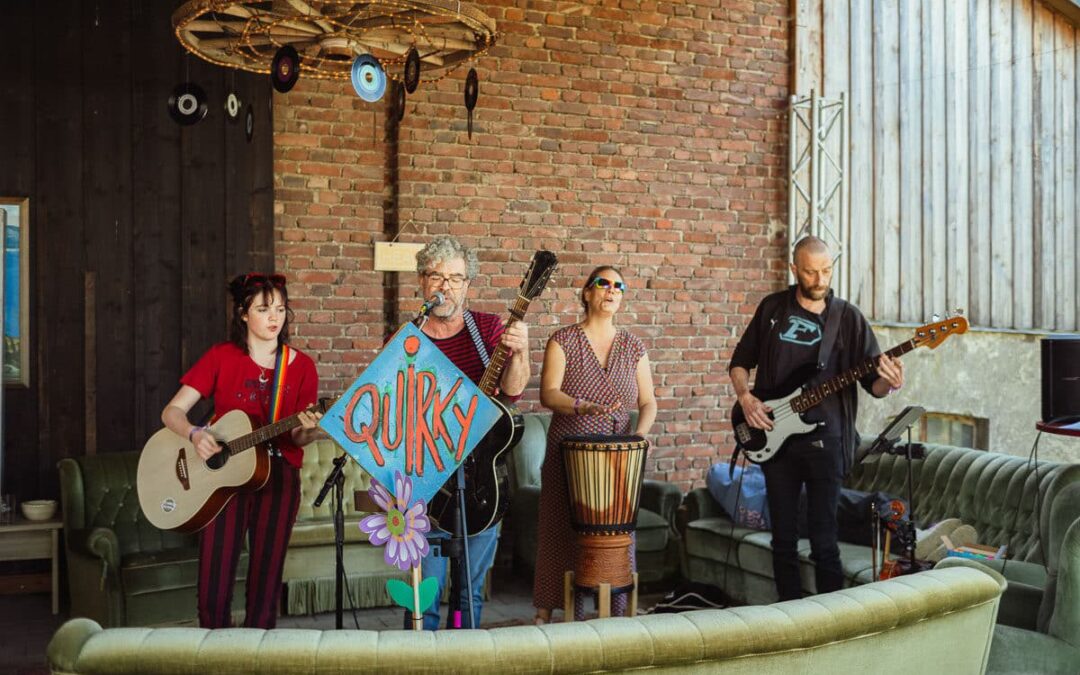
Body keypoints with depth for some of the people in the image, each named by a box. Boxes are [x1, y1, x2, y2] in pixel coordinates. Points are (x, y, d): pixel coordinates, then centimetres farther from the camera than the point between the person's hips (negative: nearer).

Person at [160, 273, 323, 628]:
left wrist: (307, 430, -21)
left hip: (278, 476, 1)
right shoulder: (221, 357, 2)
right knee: (213, 588, -5)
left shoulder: (301, 365, 4)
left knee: (266, 584, 4)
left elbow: (297, 439, 3)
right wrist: (195, 435, -21)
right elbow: (172, 411, -1)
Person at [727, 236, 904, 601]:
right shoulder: (772, 308, 6)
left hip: (825, 440, -2)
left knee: (824, 541, -1)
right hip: (774, 437, 2)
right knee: (783, 539, 10)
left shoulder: (847, 316, 1)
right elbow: (740, 361, 14)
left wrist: (887, 383, -23)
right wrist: (745, 397, -4)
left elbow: (872, 381, -1)